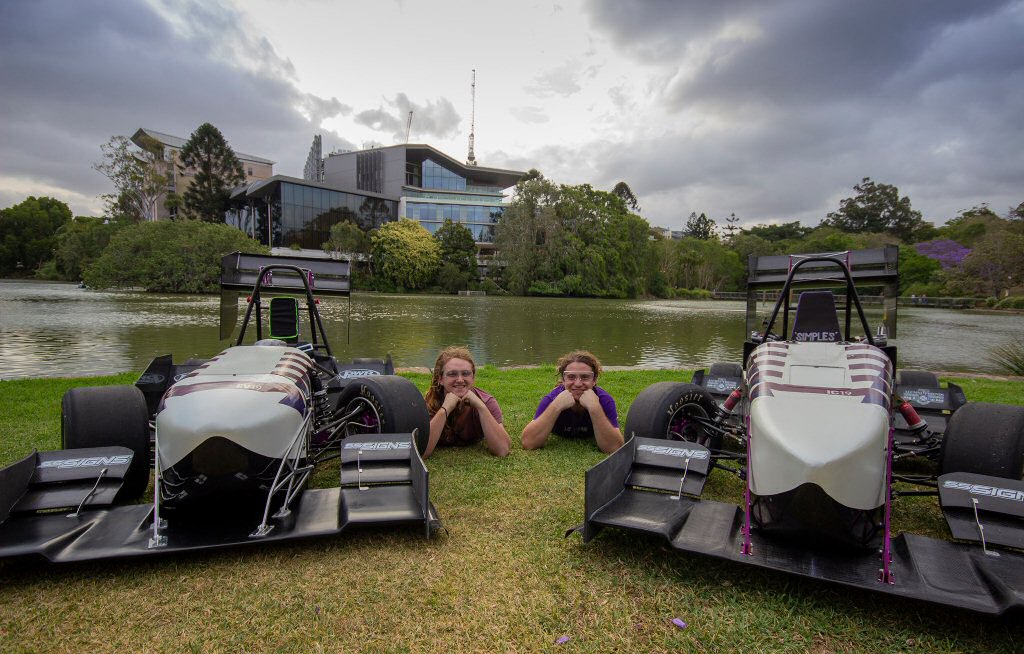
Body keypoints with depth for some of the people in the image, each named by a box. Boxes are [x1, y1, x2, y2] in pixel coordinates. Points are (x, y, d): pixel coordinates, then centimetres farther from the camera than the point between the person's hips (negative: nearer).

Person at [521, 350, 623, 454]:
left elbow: (614, 448, -49)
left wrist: (595, 407, -58)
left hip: (591, 439, 1)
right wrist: (556, 406, -56)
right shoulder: (551, 399, -39)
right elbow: (527, 443, -50)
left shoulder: (605, 400, -40)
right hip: (561, 438, -1)